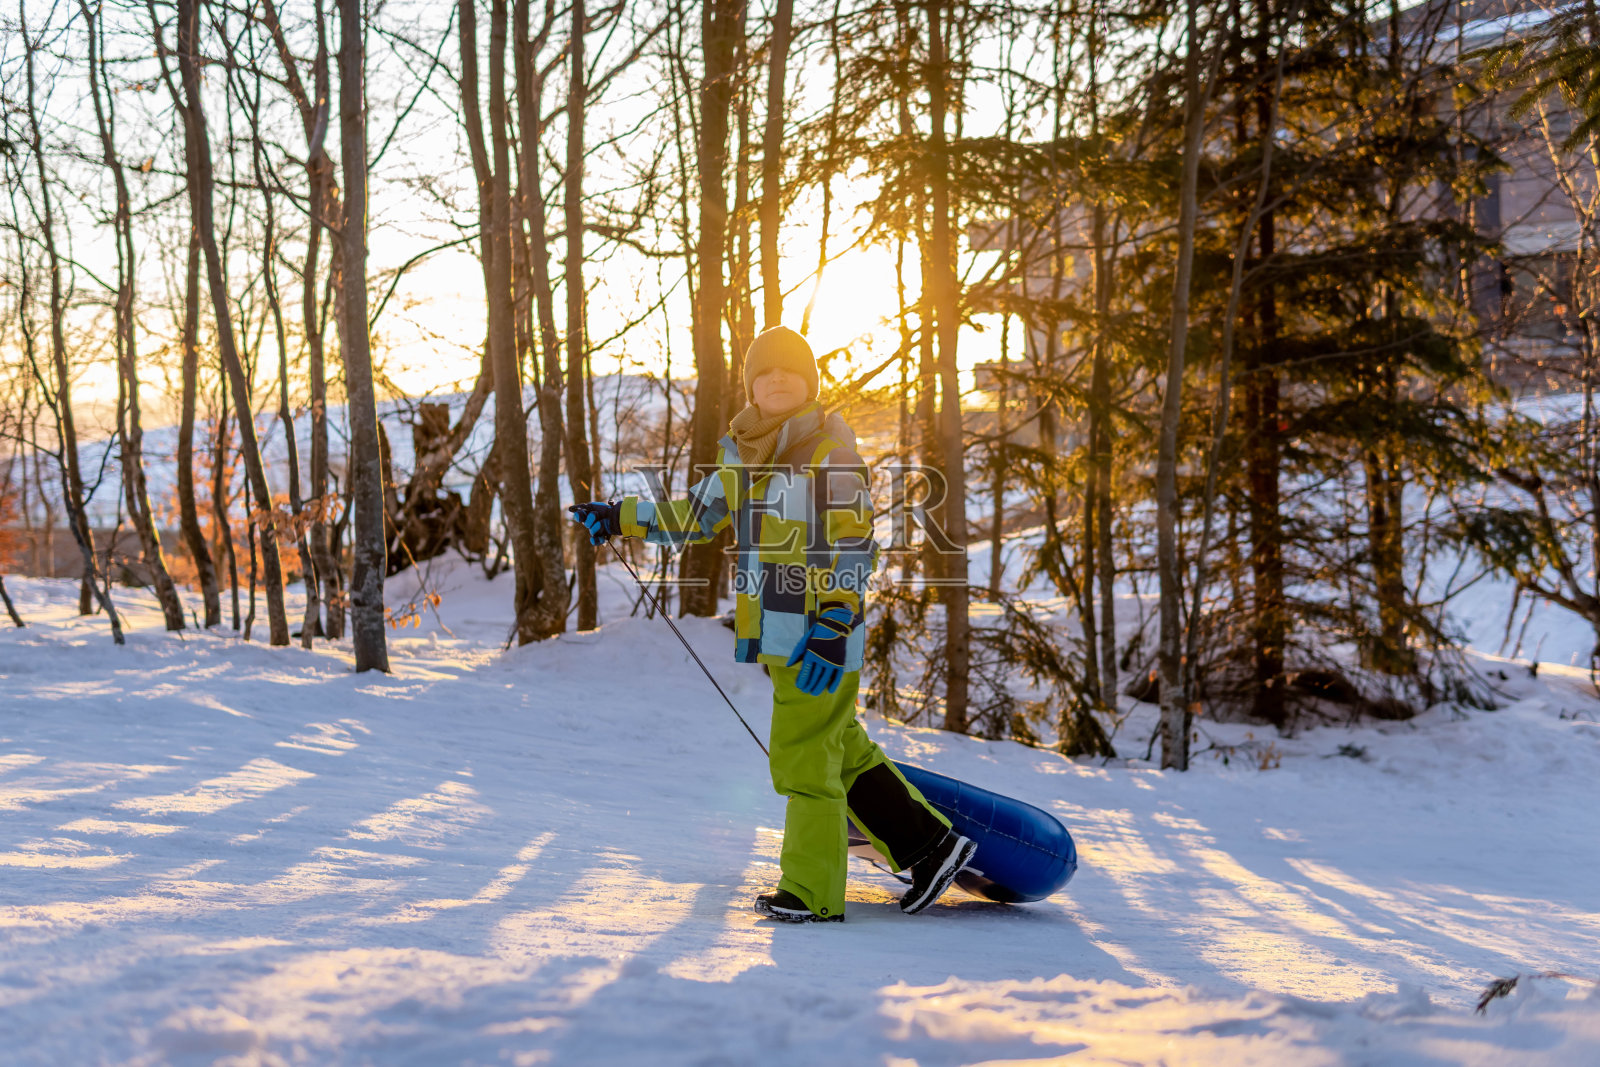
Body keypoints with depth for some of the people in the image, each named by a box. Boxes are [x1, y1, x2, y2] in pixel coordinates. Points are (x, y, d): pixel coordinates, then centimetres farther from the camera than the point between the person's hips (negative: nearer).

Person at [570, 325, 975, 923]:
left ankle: (812, 893, 5)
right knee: (841, 750, 14)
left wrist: (835, 628, -22)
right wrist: (619, 519, 21)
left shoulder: (830, 453, -10)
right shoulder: (743, 454, 12)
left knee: (802, 757, -5)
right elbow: (697, 515, 24)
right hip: (779, 633, 8)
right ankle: (929, 847, 24)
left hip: (819, 630, -8)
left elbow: (854, 549, -14)